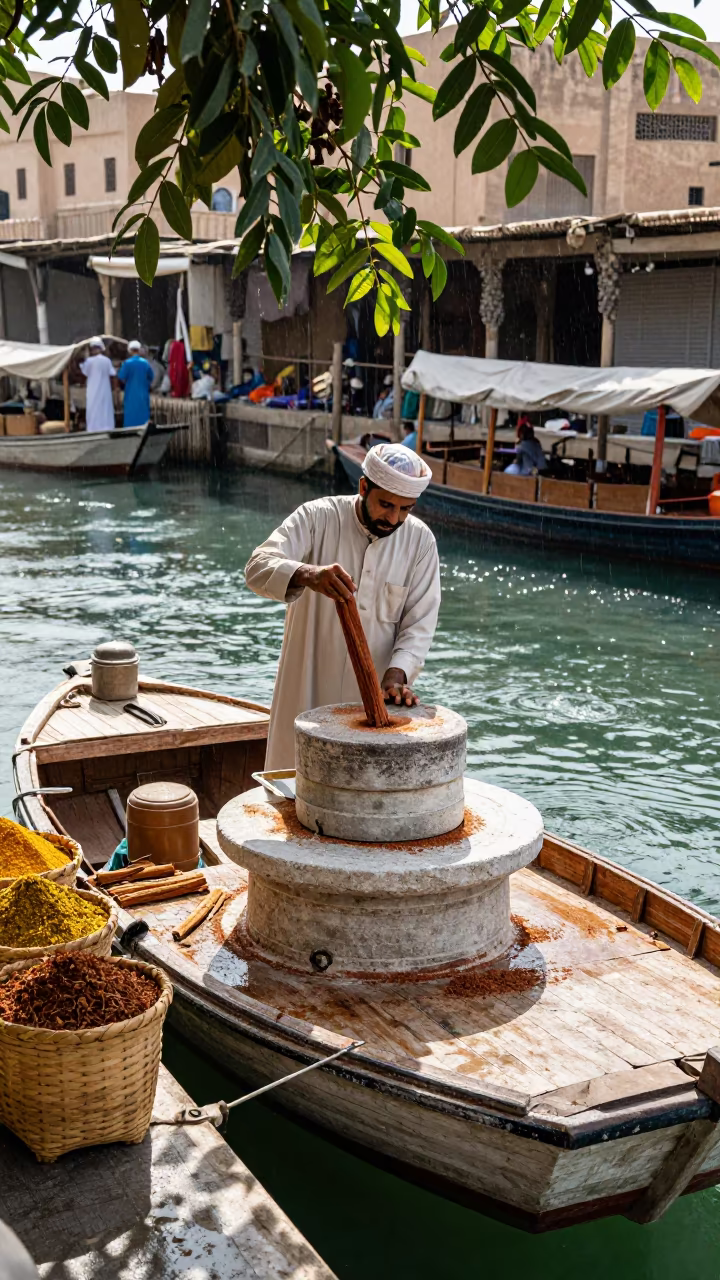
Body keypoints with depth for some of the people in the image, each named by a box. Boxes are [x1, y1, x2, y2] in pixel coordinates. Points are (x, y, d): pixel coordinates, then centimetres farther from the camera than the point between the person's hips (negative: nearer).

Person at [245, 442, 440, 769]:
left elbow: (419, 624, -1)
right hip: (309, 690, -1)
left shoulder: (420, 541, -1)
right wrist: (307, 575, -43)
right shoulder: (317, 518, -9)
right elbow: (258, 567, -22)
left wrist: (397, 673, -19)